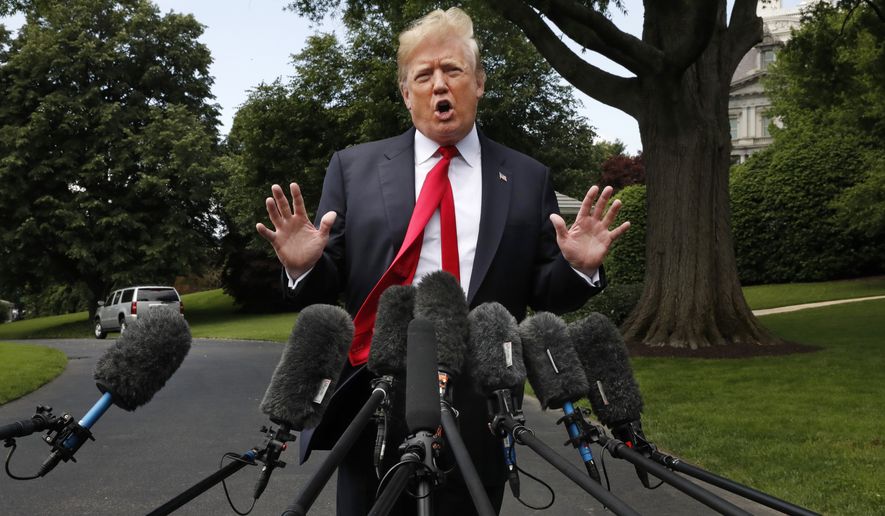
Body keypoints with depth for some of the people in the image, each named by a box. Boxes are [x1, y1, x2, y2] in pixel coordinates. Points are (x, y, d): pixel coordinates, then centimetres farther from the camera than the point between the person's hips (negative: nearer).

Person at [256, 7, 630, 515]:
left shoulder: (527, 178, 6)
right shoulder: (353, 167, 5)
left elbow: (545, 295, 7)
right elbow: (325, 288, 4)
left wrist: (579, 267, -13)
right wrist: (304, 266, -18)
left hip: (481, 416, 1)